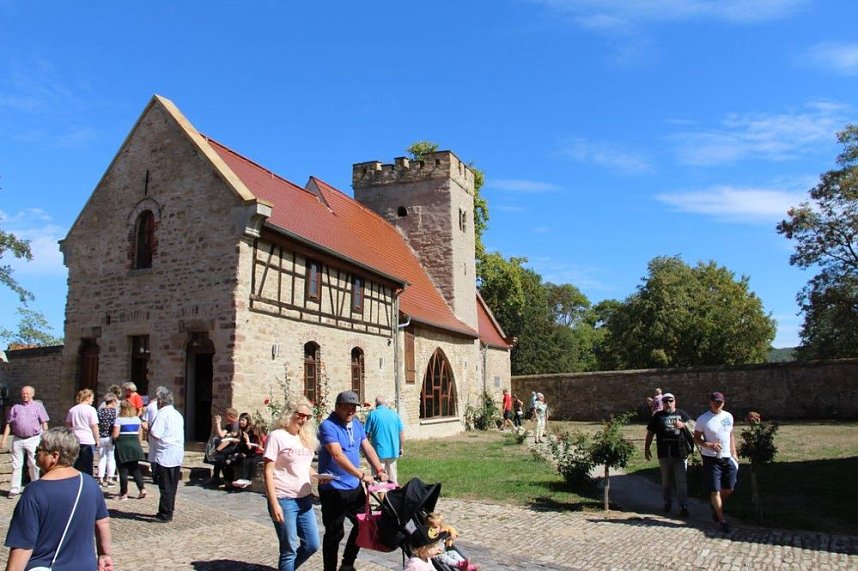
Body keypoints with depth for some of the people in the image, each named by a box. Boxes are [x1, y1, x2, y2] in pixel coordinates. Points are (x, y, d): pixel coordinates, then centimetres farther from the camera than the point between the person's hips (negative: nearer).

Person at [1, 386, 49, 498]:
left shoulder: (38, 406, 7)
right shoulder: (15, 408, 13)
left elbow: (44, 423, 3)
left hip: (33, 439, -2)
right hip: (17, 439, 2)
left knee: (34, 465, 2)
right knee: (16, 465, 4)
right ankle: (14, 490, 10)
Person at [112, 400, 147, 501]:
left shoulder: (119, 420, -8)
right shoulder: (137, 419, 6)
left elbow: (115, 435, -13)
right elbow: (140, 434, 9)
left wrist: (115, 439, 8)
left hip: (122, 444, -4)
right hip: (135, 444, 4)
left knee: (123, 470, 3)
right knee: (135, 468, 12)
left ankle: (123, 493, 8)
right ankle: (142, 488, 1)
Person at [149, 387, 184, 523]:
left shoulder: (163, 413, -10)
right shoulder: (178, 414, 16)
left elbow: (155, 434, -18)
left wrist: (148, 429, 3)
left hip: (165, 455, -8)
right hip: (178, 454, 8)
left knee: (165, 486, -2)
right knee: (172, 485, 13)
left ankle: (166, 515, 3)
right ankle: (168, 511, 21)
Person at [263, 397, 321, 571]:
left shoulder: (305, 437, 10)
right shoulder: (277, 436, -11)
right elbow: (267, 472, -13)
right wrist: (274, 504, -19)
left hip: (305, 499, 7)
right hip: (284, 500, -7)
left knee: (312, 545, 12)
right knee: (289, 550, 2)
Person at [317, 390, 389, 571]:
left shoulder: (357, 425, 9)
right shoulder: (328, 426, -17)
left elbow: (368, 448, 9)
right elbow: (337, 455, -27)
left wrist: (380, 470, -6)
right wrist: (361, 475, -31)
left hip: (354, 487, 8)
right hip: (334, 489, -8)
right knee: (334, 533, 1)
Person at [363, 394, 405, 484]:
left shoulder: (372, 414, -6)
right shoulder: (394, 414, 3)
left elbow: (366, 434, -5)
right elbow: (402, 433, 4)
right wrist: (401, 448, 15)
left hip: (378, 451, -3)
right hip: (393, 451, 3)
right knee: (393, 478, 15)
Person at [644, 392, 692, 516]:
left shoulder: (682, 414, 10)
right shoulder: (658, 416, 11)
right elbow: (650, 433, 11)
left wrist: (683, 425, -14)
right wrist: (646, 449, 7)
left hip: (680, 453, -1)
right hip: (664, 454, 2)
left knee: (680, 480, -4)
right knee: (666, 480, 11)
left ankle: (683, 506, 0)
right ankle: (667, 502, 26)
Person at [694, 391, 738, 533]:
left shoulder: (728, 416, 6)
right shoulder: (703, 419, -9)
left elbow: (731, 435, 18)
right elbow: (696, 438, -5)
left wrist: (734, 453, 12)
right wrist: (709, 445, -22)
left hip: (728, 458, 5)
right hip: (711, 459, -5)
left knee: (729, 488, 11)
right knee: (715, 490, -2)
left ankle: (716, 507, 37)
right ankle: (722, 520, 8)